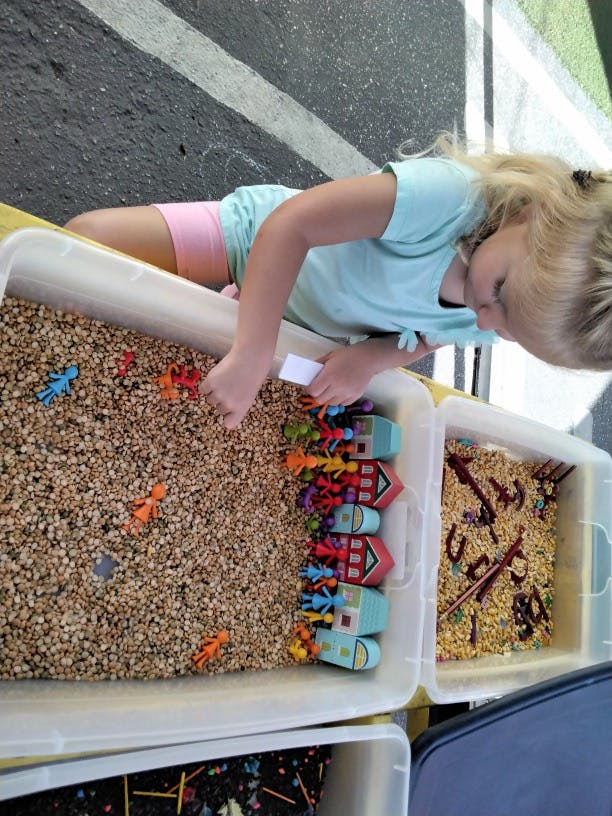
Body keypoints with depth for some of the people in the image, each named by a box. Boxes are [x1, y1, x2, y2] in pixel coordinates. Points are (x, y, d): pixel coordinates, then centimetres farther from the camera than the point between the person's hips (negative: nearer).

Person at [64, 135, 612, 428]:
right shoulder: (447, 193, -38)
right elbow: (289, 225, -38)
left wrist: (372, 357, -24)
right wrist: (252, 355, -44)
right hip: (255, 236, -4)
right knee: (85, 236, -16)